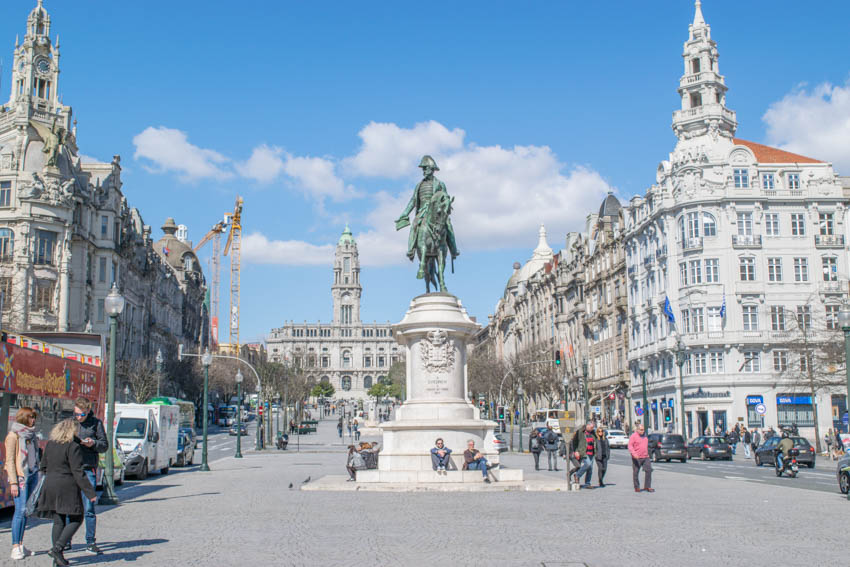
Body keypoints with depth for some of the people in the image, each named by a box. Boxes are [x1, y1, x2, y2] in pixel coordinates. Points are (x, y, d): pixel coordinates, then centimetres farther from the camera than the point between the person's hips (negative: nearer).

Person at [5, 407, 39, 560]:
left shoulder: (31, 435, 15)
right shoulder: (13, 435, -6)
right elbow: (10, 460, -9)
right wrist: (13, 482, -14)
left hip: (32, 475, 7)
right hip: (20, 476, -7)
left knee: (26, 511, 7)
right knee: (21, 510, -11)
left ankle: (20, 545, 12)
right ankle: (15, 547, -7)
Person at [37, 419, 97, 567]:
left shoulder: (50, 444, 10)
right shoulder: (73, 447, -12)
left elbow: (43, 467, 17)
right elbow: (78, 472, -15)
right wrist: (90, 492, -13)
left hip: (50, 487, 7)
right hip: (67, 488, -7)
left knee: (58, 521, 12)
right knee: (76, 519, 4)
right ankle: (57, 548, -10)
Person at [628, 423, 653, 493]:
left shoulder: (644, 435, 13)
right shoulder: (633, 436, -7)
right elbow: (630, 446, -15)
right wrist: (634, 454, -29)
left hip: (645, 457, 5)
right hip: (636, 458, -5)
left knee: (649, 470, -6)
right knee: (636, 472, 2)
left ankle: (647, 486, 1)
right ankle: (637, 487, 14)